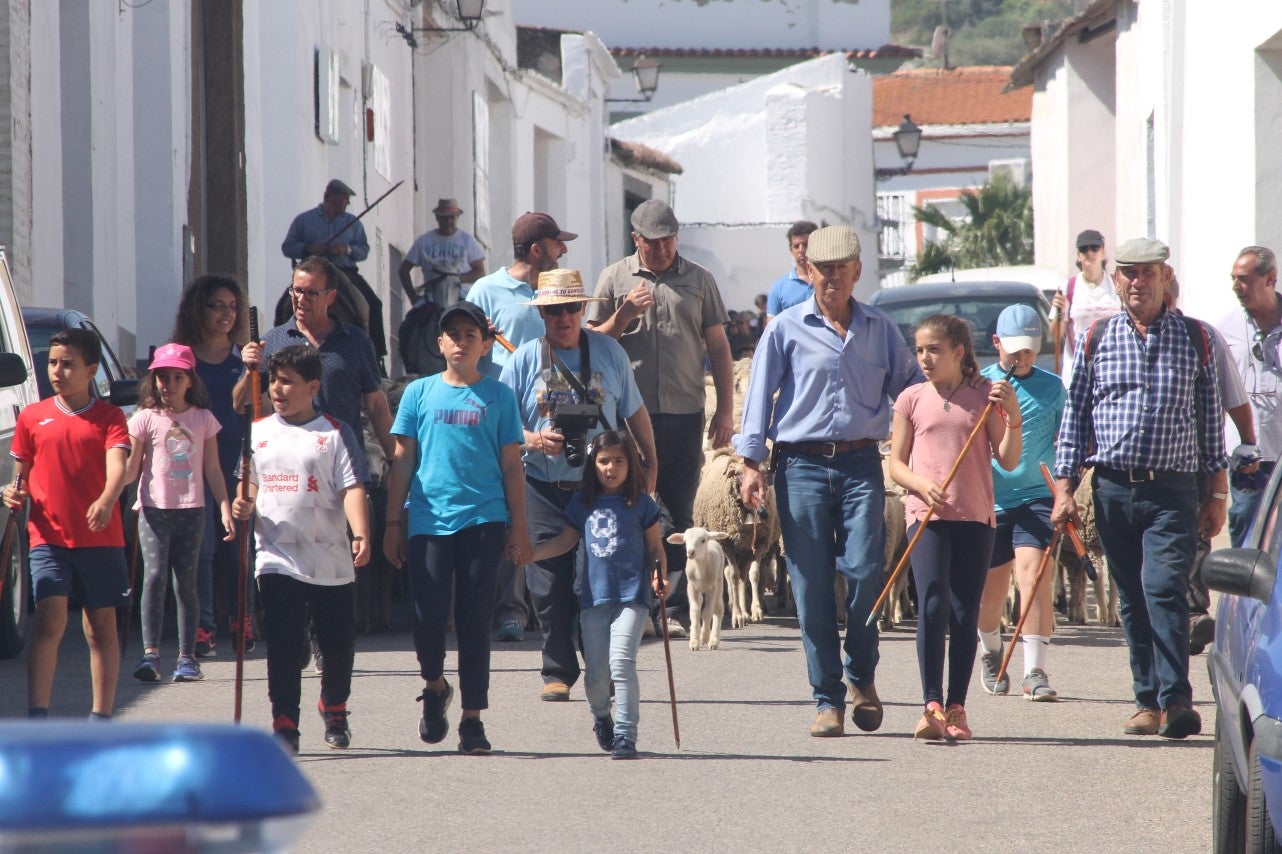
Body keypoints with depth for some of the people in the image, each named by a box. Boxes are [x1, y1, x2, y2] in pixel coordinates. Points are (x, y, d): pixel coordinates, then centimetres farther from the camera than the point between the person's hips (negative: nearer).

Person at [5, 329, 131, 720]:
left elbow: (117, 465, -16)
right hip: (48, 537, 0)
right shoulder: (33, 417, 7)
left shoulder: (109, 417, 0)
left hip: (101, 538, 0)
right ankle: (36, 716, -17)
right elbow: (23, 470, 16)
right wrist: (16, 493, -8)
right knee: (49, 621, -13)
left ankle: (101, 717, 16)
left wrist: (106, 501, -36)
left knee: (101, 627, 8)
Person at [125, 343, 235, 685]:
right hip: (154, 509, -1)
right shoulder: (146, 419, 3)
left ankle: (187, 657, 7)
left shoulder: (203, 419, 8)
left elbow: (213, 470, 12)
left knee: (185, 582, 2)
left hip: (191, 510, 1)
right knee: (154, 575, -15)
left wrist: (225, 508, 6)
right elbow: (130, 469, 2)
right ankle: (150, 653, -18)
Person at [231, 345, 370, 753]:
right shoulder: (259, 432, 11)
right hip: (277, 558, 2)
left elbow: (351, 488, -8)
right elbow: (252, 485, 20)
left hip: (332, 561, -2)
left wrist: (361, 534, -23)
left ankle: (334, 709, 33)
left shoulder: (334, 433, -1)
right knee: (283, 645, -7)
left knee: (338, 644, 9)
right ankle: (284, 725, -7)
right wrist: (244, 508, -3)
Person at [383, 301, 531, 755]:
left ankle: (473, 718, 6)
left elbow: (511, 465, 8)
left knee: (475, 619, 0)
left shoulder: (498, 396, 7)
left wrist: (518, 528, 4)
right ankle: (434, 687, 23)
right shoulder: (419, 393, 8)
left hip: (483, 519, 0)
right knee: (428, 614, -5)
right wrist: (392, 524, 6)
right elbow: (402, 461, 10)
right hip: (429, 519, 0)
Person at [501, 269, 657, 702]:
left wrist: (649, 462, 12)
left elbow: (634, 412, 16)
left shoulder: (608, 352, 7)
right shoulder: (524, 360, 4)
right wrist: (532, 440, -12)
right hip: (545, 488, 0)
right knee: (550, 586, -3)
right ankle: (558, 672, 7)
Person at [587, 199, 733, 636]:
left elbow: (718, 348, 12)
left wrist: (725, 410, 6)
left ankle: (671, 609, 3)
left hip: (684, 414, 1)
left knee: (679, 516, 2)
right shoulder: (614, 279, 8)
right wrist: (623, 316, -8)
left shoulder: (699, 281, 10)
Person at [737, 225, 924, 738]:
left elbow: (910, 388, 19)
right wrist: (751, 463, -4)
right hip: (802, 466, -1)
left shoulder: (880, 330, 13)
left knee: (863, 574, -11)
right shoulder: (787, 329, 6)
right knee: (811, 587, -2)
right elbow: (760, 396, 4)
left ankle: (862, 676, 13)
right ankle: (827, 700, 4)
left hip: (861, 465, 1)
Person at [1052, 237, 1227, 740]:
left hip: (1172, 490, -2)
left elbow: (1211, 417, 10)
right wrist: (1064, 487, 3)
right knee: (1132, 601, 6)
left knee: (1164, 588, -17)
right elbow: (1075, 415, 11)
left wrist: (1217, 494, 7)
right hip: (1113, 487, 2)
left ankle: (1176, 700, -21)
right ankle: (1148, 702, 12)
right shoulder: (1095, 340, 9)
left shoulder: (1194, 339, 7)